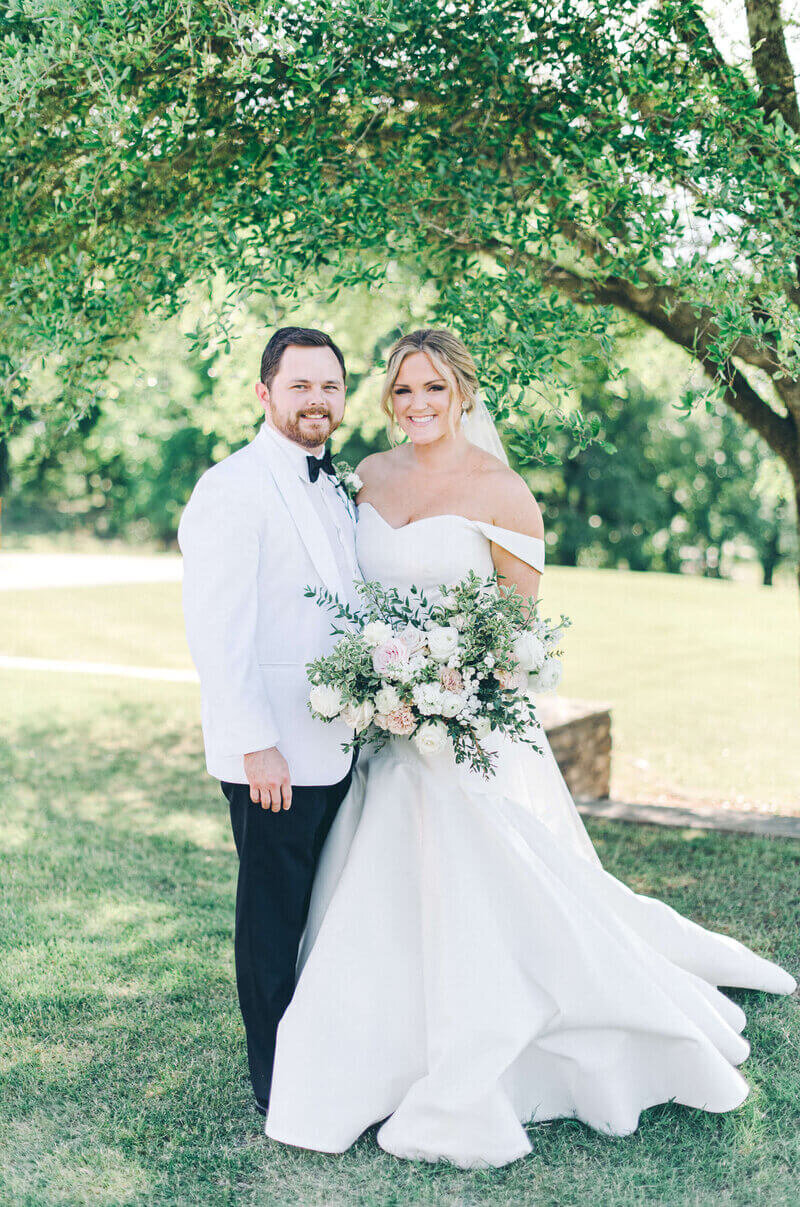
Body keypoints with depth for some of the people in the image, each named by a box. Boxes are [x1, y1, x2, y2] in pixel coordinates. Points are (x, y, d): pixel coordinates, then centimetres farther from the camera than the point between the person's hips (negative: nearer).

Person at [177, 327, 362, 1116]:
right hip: (273, 755, -8)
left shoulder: (338, 492, 14)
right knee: (274, 922, 5)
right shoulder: (233, 488, -12)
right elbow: (217, 630, -18)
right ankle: (279, 1093, 20)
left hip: (336, 748, 8)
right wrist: (257, 744, -20)